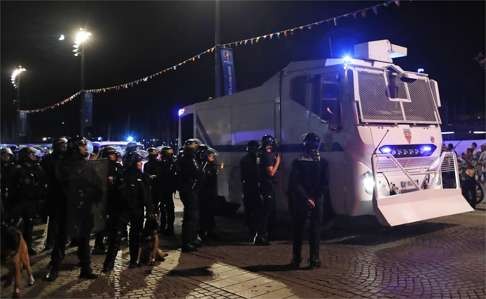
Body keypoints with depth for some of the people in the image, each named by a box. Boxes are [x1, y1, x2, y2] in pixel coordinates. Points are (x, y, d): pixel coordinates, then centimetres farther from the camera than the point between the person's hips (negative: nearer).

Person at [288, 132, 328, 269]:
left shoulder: (297, 162, -10)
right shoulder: (323, 163, -4)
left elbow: (294, 184, -12)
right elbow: (324, 183, 0)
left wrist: (306, 198, -9)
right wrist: (314, 197, 5)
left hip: (300, 202, -1)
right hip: (317, 201, 1)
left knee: (298, 231, 10)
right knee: (315, 231, 9)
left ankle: (296, 259, 14)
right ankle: (314, 259, 8)